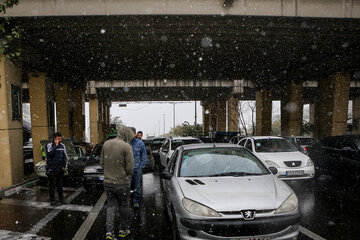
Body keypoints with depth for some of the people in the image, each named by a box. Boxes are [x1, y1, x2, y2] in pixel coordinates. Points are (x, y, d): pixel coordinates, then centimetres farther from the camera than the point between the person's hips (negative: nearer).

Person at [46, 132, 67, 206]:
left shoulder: (62, 146, 6)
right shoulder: (49, 145, -4)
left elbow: (65, 156, 11)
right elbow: (50, 153, -24)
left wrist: (64, 166, 4)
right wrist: (55, 145, -20)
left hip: (60, 169, 3)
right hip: (51, 169, -3)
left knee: (60, 184, 11)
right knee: (52, 185, 0)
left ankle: (61, 198, 22)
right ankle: (52, 200, 10)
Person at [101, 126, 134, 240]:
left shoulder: (106, 144, 2)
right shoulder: (127, 147, -17)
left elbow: (102, 163, 7)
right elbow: (130, 168, -16)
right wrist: (127, 175, 5)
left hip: (107, 181, 5)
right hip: (122, 182, -4)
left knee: (111, 206, 16)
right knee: (123, 206, 15)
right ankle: (123, 230, 29)